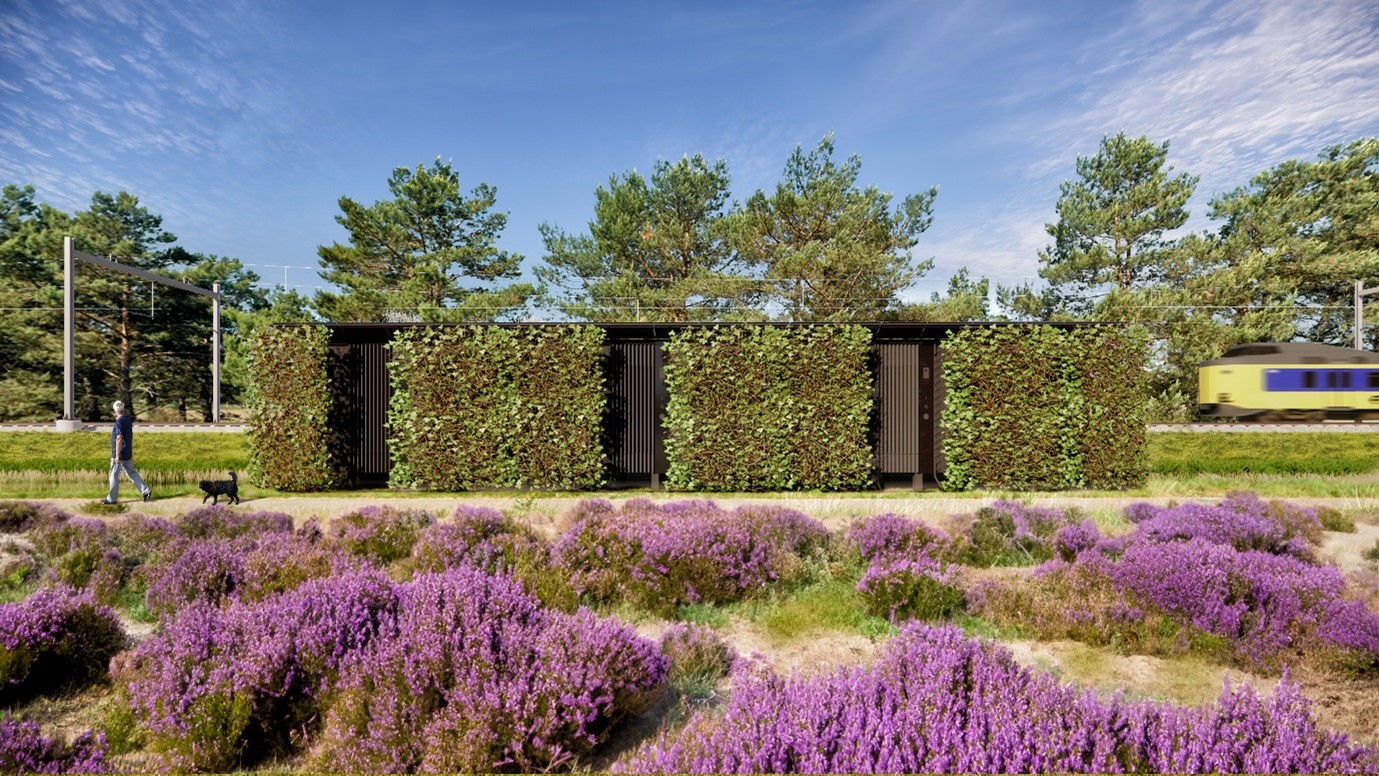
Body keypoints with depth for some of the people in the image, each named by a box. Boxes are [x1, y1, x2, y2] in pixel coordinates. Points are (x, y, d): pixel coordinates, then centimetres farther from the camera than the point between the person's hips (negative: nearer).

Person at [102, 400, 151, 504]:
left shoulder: (119, 421, -17)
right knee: (131, 473, 11)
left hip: (119, 454, -8)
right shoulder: (128, 420, 10)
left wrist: (117, 456, -20)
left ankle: (112, 498, 12)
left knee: (114, 475, 3)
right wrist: (131, 453, 23)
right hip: (127, 454, 8)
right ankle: (145, 490, 2)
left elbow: (119, 439, -22)